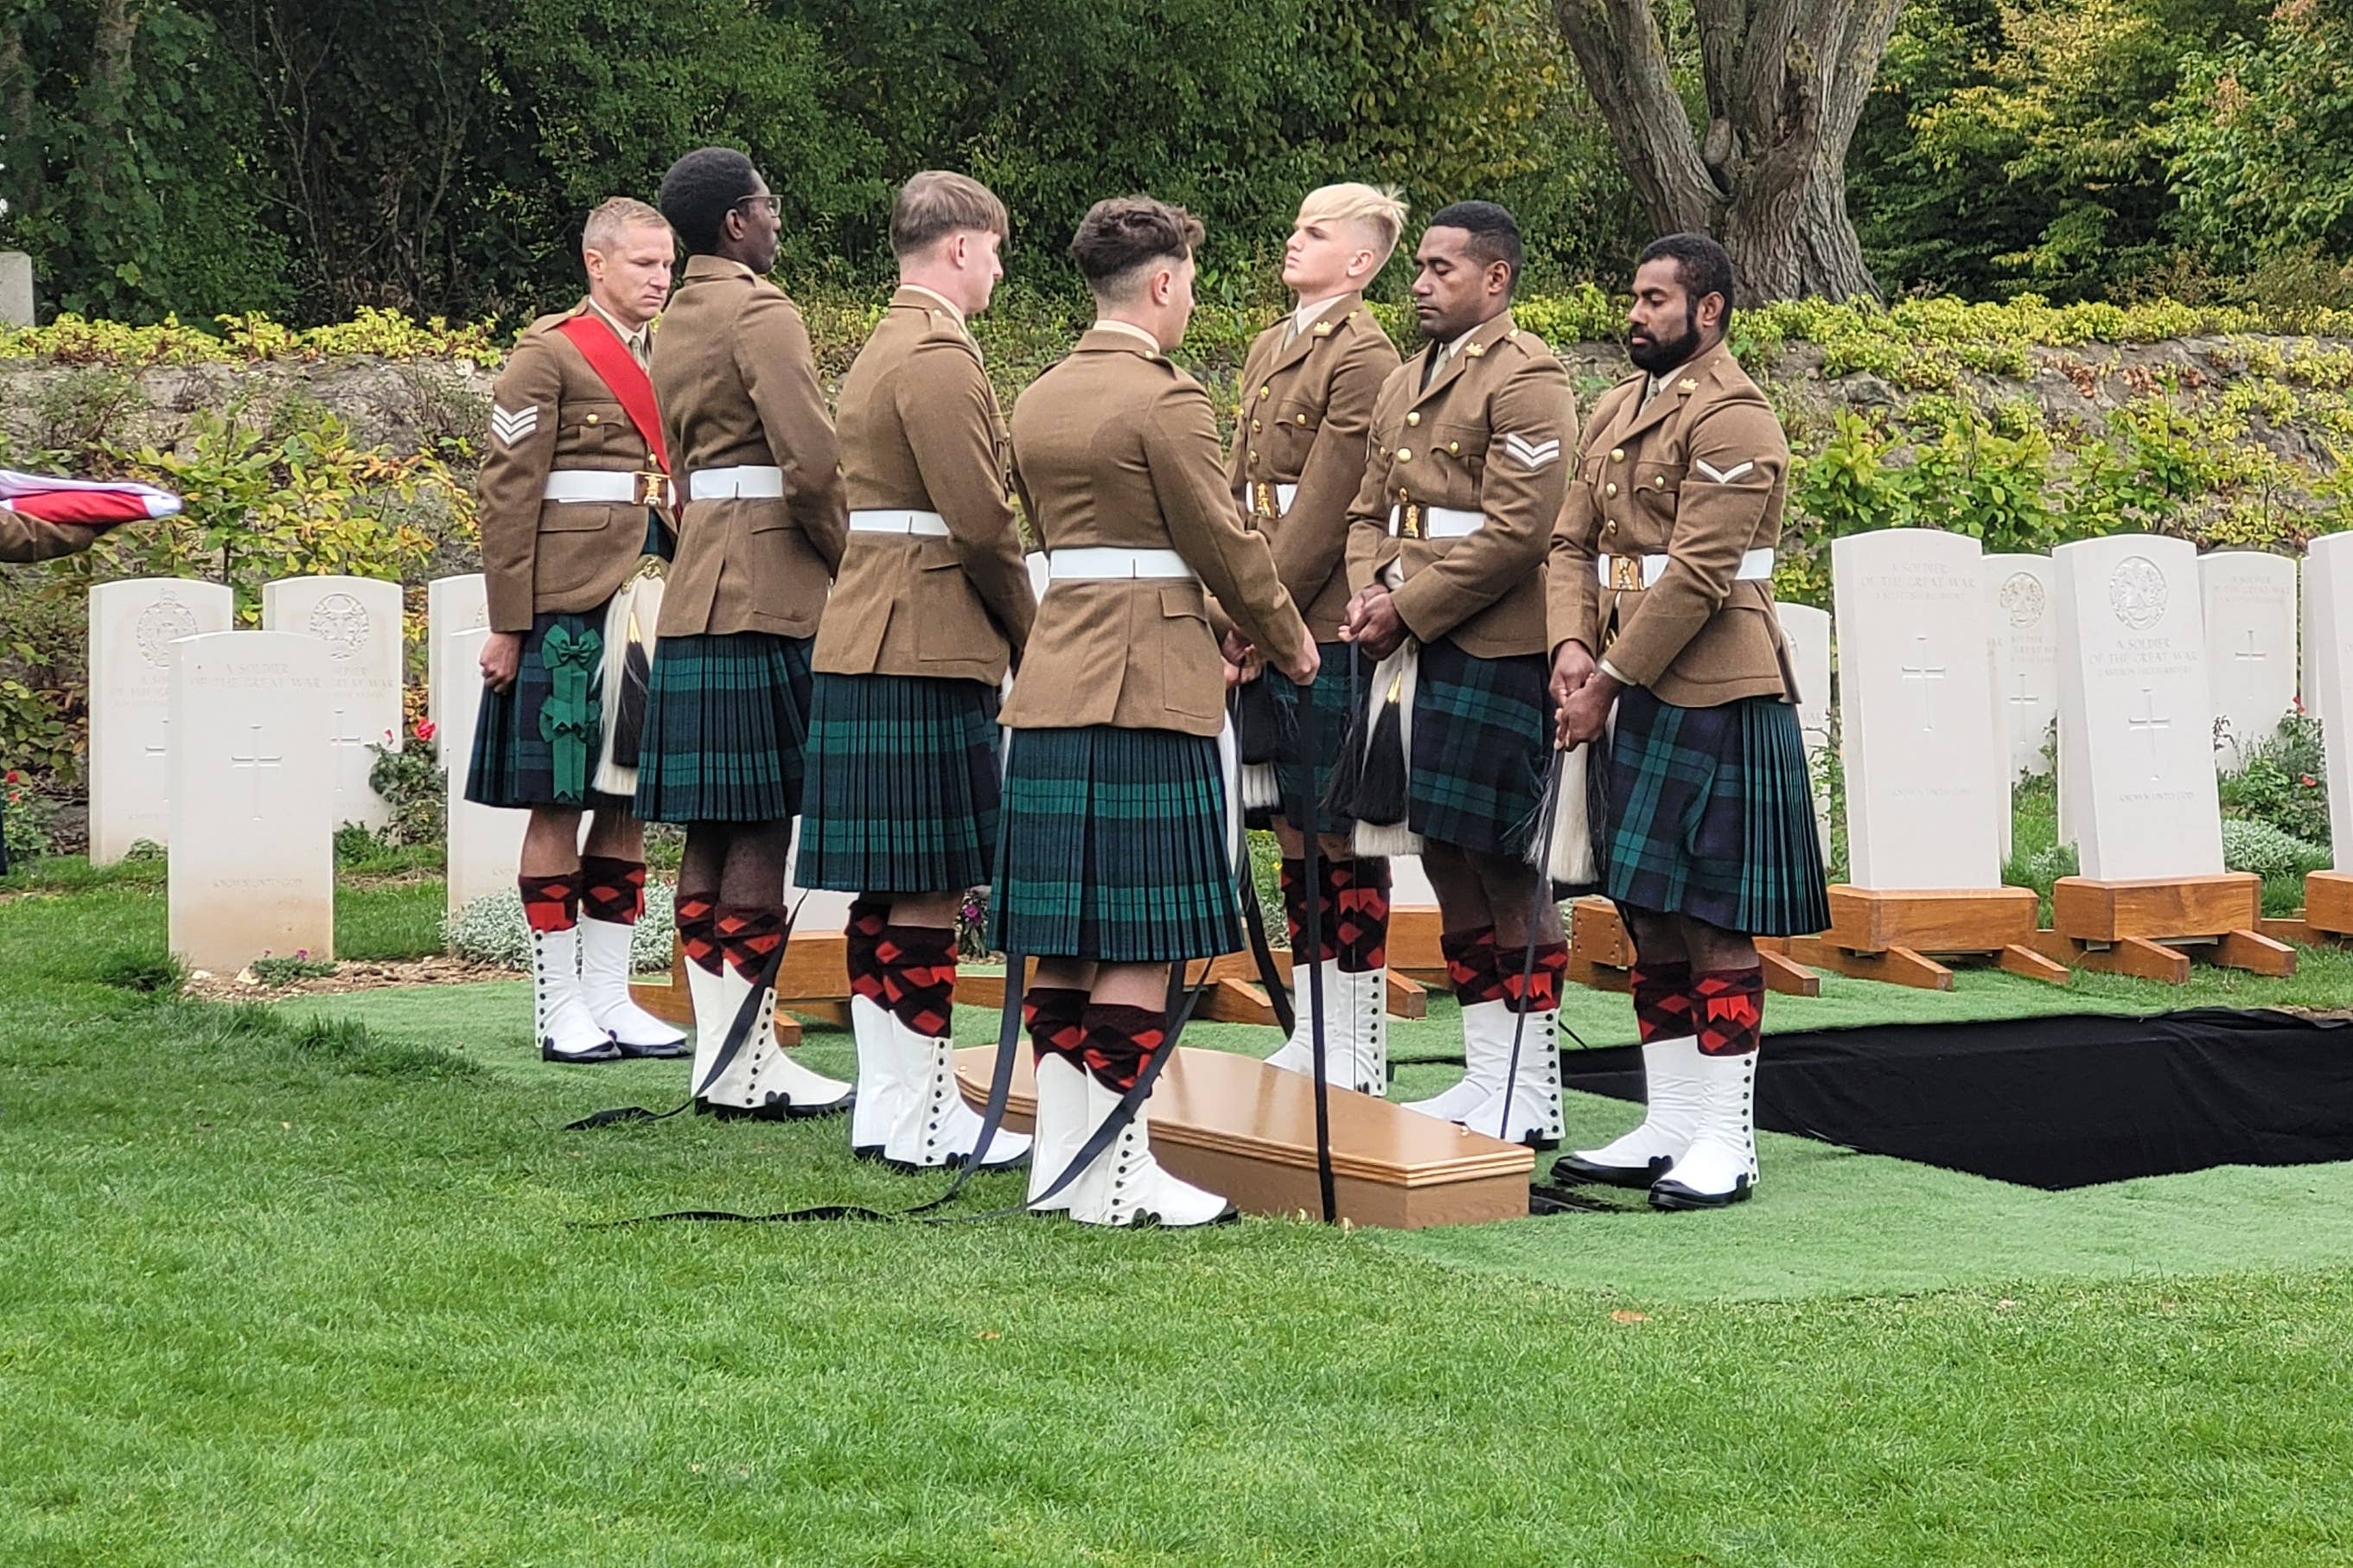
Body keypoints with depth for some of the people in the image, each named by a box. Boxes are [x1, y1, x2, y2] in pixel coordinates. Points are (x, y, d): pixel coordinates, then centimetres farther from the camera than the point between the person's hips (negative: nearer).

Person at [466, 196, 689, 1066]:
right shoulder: (549, 355, -4)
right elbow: (505, 493, -8)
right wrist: (508, 625, -12)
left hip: (651, 618, 7)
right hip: (567, 616, -7)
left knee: (629, 806, 8)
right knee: (558, 806, -1)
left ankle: (611, 999, 14)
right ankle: (559, 1006, 4)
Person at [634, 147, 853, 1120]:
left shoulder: (678, 321, 18)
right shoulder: (759, 313, -11)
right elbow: (811, 465, -18)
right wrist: (857, 567, -6)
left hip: (697, 596, 9)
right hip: (768, 595, -9)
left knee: (712, 829, 8)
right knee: (764, 830, -7)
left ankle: (719, 1050, 10)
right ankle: (744, 1064, -6)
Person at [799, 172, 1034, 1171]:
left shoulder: (883, 348, 20)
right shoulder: (940, 356, -14)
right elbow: (979, 521, -19)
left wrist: (1009, 626, 19)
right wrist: (1029, 629, -4)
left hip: (864, 648, 11)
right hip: (928, 650, -11)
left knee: (887, 890, 11)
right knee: (928, 888, -6)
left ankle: (886, 1105, 16)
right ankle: (920, 1118, -3)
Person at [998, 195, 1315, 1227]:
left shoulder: (1039, 400, 13)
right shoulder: (1165, 400, -12)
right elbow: (1226, 546, -9)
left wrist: (1210, 621, 22)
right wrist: (1288, 644, 8)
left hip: (1051, 683, 8)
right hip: (1150, 687, -8)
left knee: (1066, 937, 10)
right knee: (1140, 942, -4)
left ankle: (1060, 1156, 14)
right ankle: (1117, 1172, -2)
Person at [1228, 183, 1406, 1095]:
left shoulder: (1363, 356, -11)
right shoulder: (1271, 349, 15)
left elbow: (1325, 510, -16)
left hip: (1328, 626, -8)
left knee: (1340, 833, -2)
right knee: (1293, 829, 13)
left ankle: (1359, 1054, 5)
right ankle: (1314, 1033, 21)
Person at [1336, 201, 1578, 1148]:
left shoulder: (1525, 378, -10)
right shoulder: (1407, 383, 18)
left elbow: (1516, 530, -17)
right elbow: (1370, 511, 20)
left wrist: (1408, 610, -15)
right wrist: (1370, 598, 0)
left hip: (1492, 653, -9)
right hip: (1410, 653, 9)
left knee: (1501, 868, -4)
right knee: (1444, 859, 11)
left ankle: (1531, 1095, 3)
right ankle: (1485, 1077, 19)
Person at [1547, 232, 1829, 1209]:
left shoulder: (1732, 418, -12)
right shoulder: (1619, 407, 15)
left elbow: (1698, 573, -18)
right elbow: (1573, 542, 13)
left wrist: (1609, 681, -16)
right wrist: (1572, 645, -4)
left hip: (1713, 699, -9)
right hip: (1632, 700, 9)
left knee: (1715, 925, -4)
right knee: (1649, 916, 11)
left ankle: (1724, 1144, 0)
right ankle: (1666, 1129, 17)